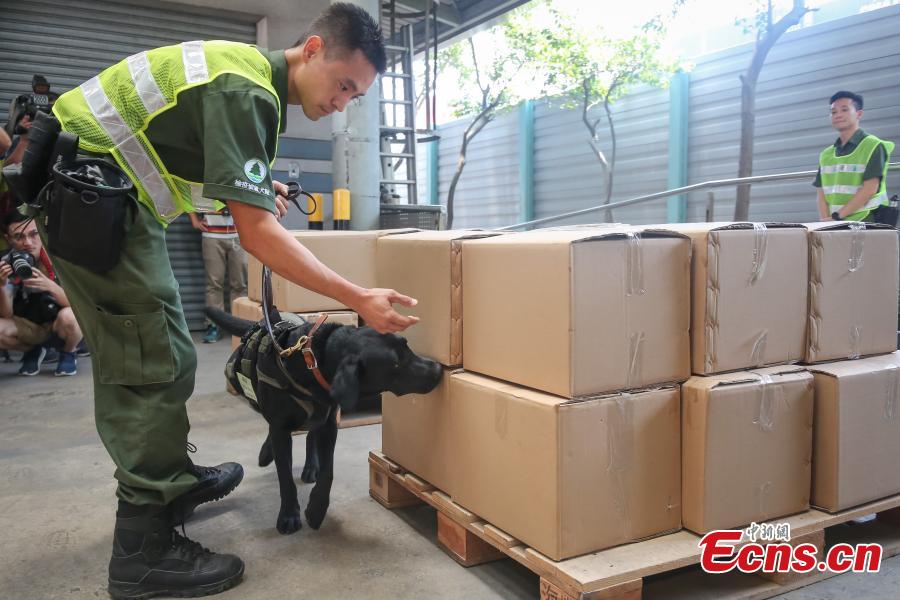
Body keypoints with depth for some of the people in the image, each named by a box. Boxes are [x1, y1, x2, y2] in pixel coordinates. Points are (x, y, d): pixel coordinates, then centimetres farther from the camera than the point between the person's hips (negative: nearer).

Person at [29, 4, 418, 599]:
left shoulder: (253, 73, 8)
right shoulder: (246, 90, -22)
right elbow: (257, 233, -28)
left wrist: (256, 186, 10)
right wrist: (359, 299, -28)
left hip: (114, 194, 10)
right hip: (88, 189, -10)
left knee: (136, 361, 17)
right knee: (155, 367, -10)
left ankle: (175, 481, 32)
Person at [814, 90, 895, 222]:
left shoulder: (873, 146, -2)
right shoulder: (825, 155, 14)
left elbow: (870, 189, -11)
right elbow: (822, 193, 9)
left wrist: (837, 216, -17)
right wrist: (825, 221, -8)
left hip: (866, 223, -5)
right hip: (834, 225, 5)